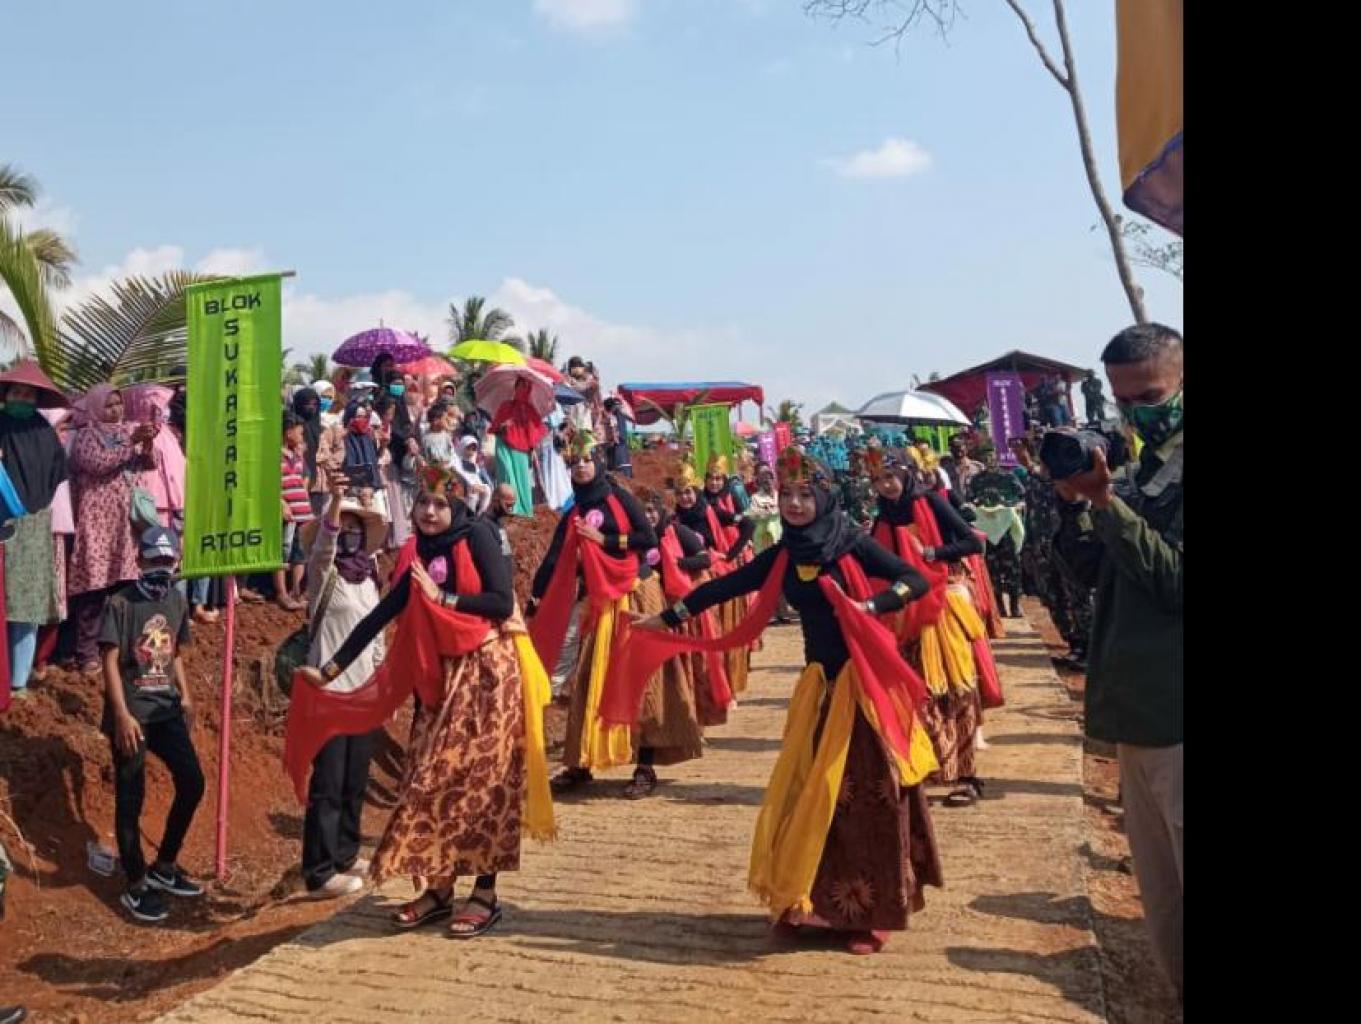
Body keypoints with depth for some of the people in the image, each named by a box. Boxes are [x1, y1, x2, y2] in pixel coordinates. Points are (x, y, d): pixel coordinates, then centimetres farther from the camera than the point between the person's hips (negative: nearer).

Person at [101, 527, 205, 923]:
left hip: (167, 709, 6)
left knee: (192, 782, 6)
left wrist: (185, 696, 12)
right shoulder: (120, 603, -11)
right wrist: (122, 715, -20)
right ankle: (135, 886, 12)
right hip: (132, 713, -6)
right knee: (131, 798, 1)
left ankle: (163, 866, 23)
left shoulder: (178, 600, 8)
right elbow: (110, 662, -14)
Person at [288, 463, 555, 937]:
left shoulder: (478, 536, -9)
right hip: (442, 678, 6)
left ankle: (485, 894, 8)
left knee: (482, 781, -2)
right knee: (431, 780, 6)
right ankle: (437, 889, 19)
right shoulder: (418, 555, 7)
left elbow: (502, 601, -17)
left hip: (488, 675, -6)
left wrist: (443, 598, -15)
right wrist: (332, 667, 2)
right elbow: (381, 614, 5)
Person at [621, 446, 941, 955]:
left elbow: (916, 581, -13)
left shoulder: (851, 544, -9)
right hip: (819, 685, 5)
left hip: (865, 682, -5)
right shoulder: (783, 556, 6)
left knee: (869, 795, 0)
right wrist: (668, 616, 11)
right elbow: (727, 586, 9)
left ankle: (870, 912, 12)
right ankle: (817, 900, 24)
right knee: (813, 794, 8)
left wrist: (872, 606, -28)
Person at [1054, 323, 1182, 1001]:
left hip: (1173, 710, -8)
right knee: (1157, 877, 17)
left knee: (1172, 874, -1)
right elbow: (1094, 572, 13)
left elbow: (1174, 578, -19)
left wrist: (1106, 501, -21)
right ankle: (1174, 978, 31)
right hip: (1136, 702, 8)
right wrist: (1075, 503, -3)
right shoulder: (1142, 472, 13)